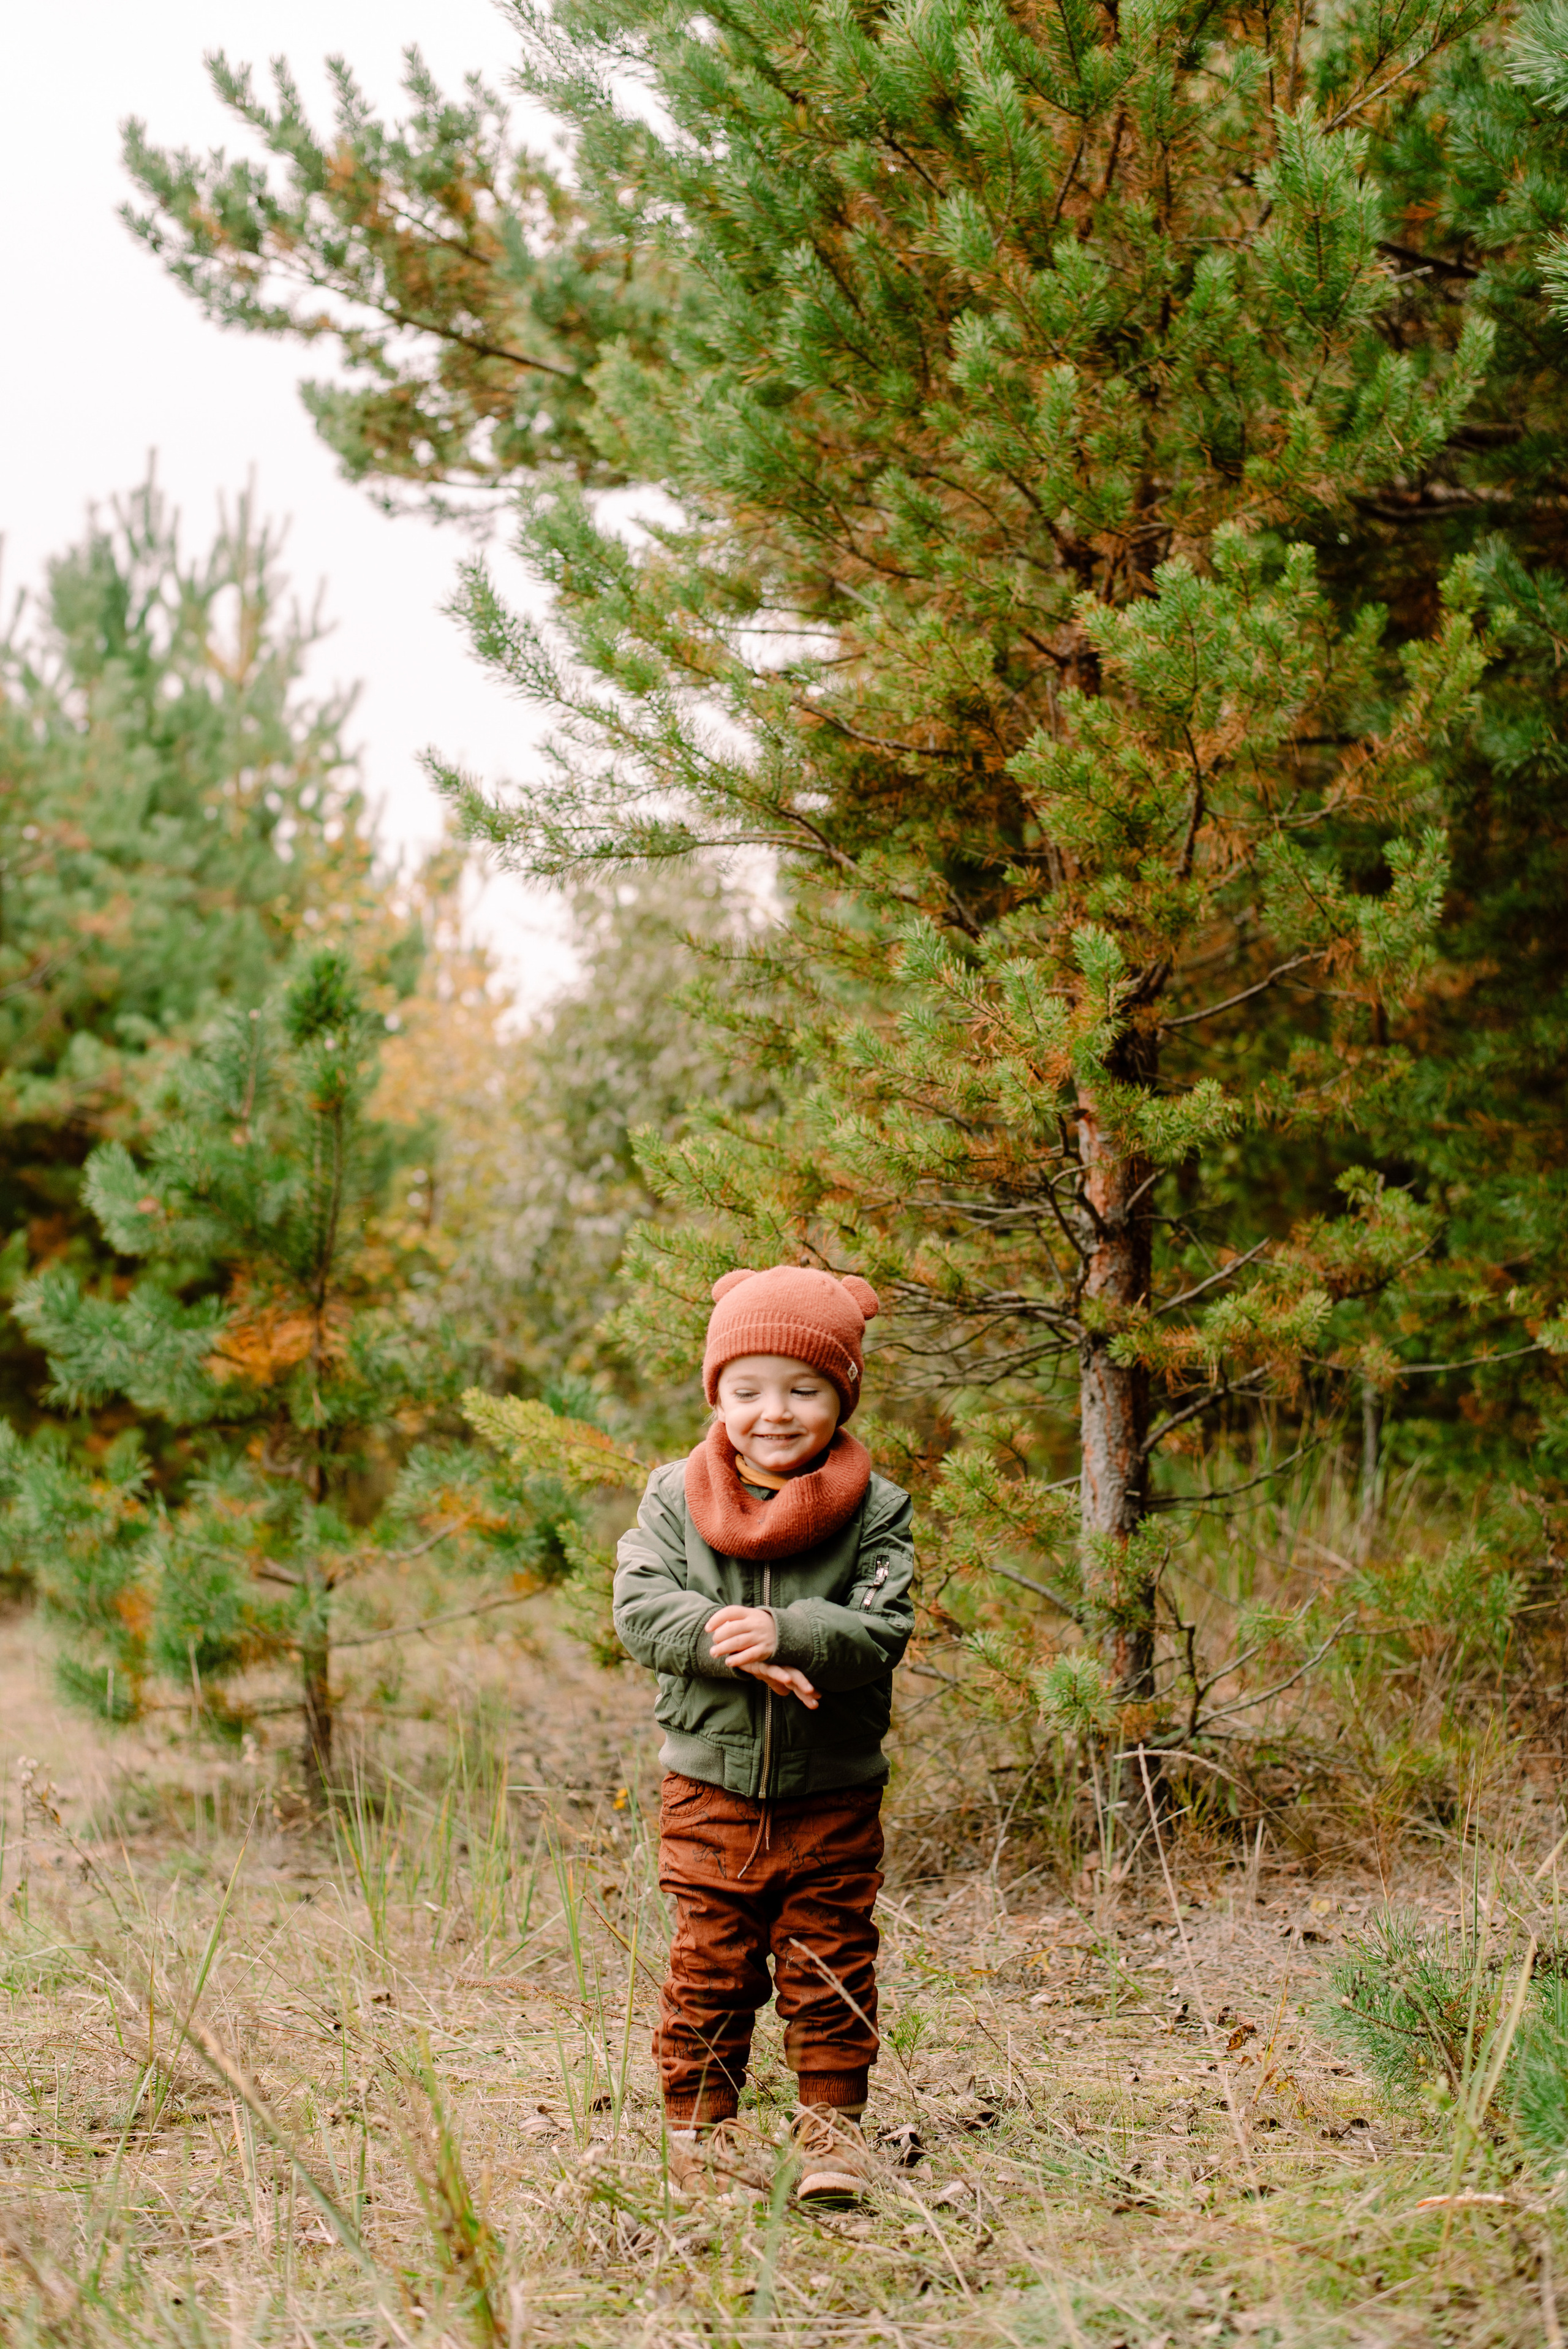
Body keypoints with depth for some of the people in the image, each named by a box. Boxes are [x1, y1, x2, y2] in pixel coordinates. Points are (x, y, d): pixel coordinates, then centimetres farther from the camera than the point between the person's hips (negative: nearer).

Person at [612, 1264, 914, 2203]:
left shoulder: (875, 1509, -4)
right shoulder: (676, 1497, 1)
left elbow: (882, 1631, -13)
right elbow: (641, 1608, -9)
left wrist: (787, 1634, -29)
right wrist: (732, 1648, -23)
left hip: (833, 1789, -1)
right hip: (713, 1782, 1)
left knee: (830, 1965, 6)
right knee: (711, 1966, 6)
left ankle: (832, 2122, 18)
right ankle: (701, 2123, 18)